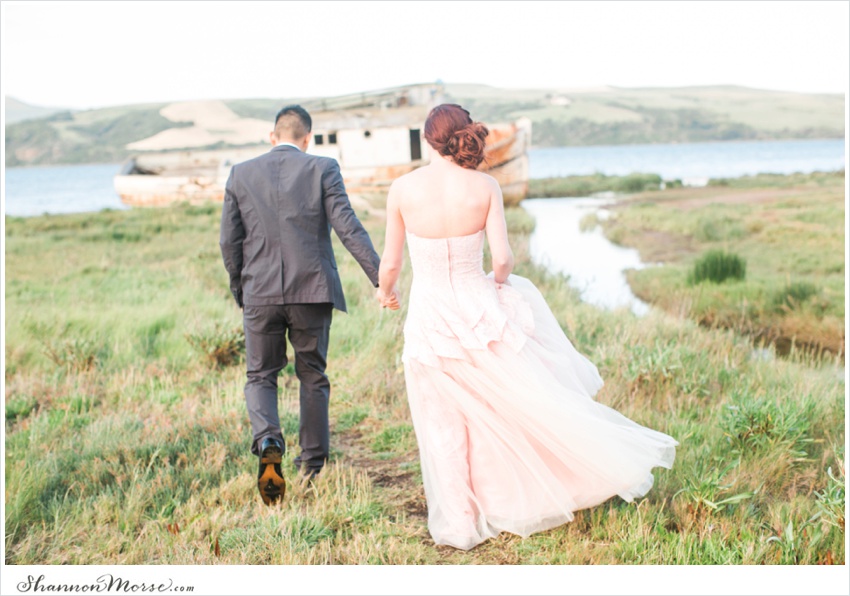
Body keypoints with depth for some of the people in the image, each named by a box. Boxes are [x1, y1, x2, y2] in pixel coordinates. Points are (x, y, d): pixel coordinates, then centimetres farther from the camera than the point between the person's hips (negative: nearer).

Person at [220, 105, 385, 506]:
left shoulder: (241, 174, 5)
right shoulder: (323, 169, 0)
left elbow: (229, 241, 5)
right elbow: (348, 227, -9)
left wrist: (239, 291, 18)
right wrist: (380, 276, -9)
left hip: (260, 293, 0)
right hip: (312, 291, 0)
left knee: (260, 376, 12)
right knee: (312, 377, 15)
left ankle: (268, 442, -14)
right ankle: (312, 462, 21)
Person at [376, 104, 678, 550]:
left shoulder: (403, 189, -10)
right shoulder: (485, 187, -8)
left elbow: (390, 262, -3)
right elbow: (503, 258, -9)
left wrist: (385, 291, 19)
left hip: (429, 319, 0)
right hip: (479, 308, 1)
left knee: (445, 427, 13)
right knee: (532, 399, 15)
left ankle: (458, 524, 26)